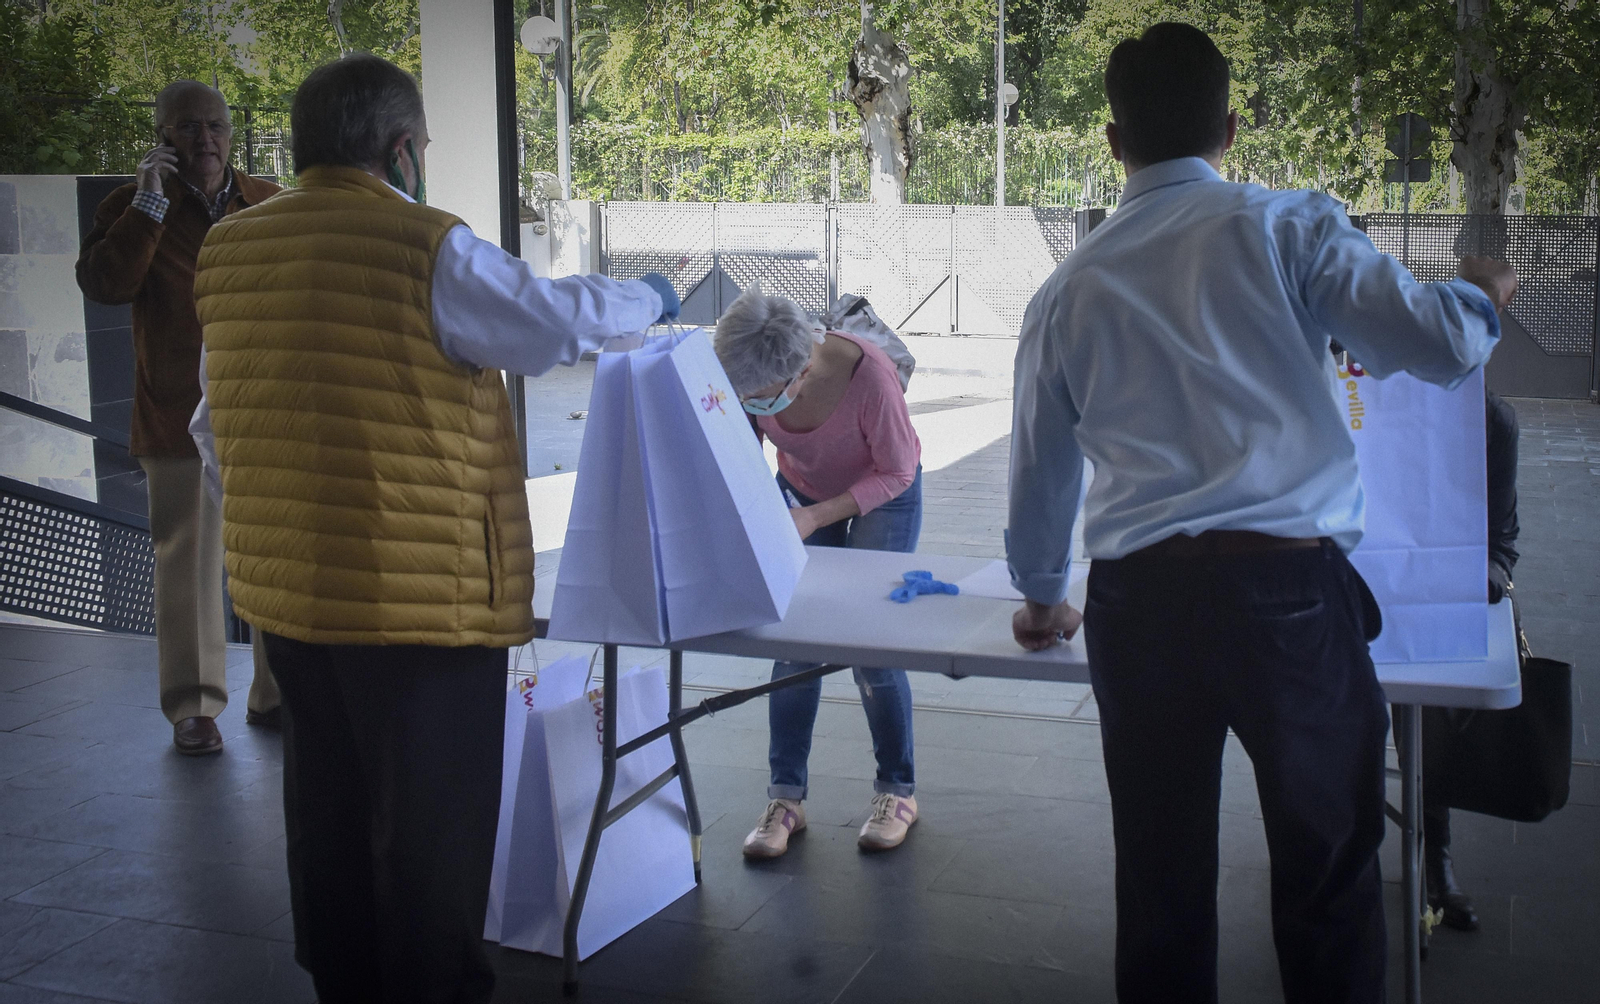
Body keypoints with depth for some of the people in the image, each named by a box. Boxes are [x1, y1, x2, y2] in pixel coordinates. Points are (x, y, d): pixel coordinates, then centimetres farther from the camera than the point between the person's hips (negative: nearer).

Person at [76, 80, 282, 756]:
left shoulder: (269, 203, 10)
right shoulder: (132, 208, 1)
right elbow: (103, 285, -16)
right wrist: (149, 204, -19)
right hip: (181, 421, -3)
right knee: (189, 562, 1)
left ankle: (276, 693, 22)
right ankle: (194, 707, 12)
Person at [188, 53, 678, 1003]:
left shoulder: (227, 250, 8)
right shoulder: (426, 247, -15)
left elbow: (215, 424, 15)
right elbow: (555, 320, -14)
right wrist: (647, 298, 5)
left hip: (287, 591, 7)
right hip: (423, 595, -7)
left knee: (328, 812, 20)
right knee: (430, 824, 8)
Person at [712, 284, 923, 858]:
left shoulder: (868, 374, -38)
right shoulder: (749, 379, -28)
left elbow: (897, 471, -23)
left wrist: (815, 517, -31)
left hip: (882, 495, -3)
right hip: (802, 489, 3)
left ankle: (897, 791, 12)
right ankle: (786, 797, 7)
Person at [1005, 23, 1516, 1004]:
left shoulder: (1068, 288, 14)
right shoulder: (1289, 229, 2)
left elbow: (1040, 466, 23)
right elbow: (1439, 346, -3)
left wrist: (1042, 596, 40)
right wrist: (1481, 295, 22)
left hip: (1136, 601, 3)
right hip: (1288, 585, -3)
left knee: (1160, 881, 14)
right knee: (1330, 873, 10)